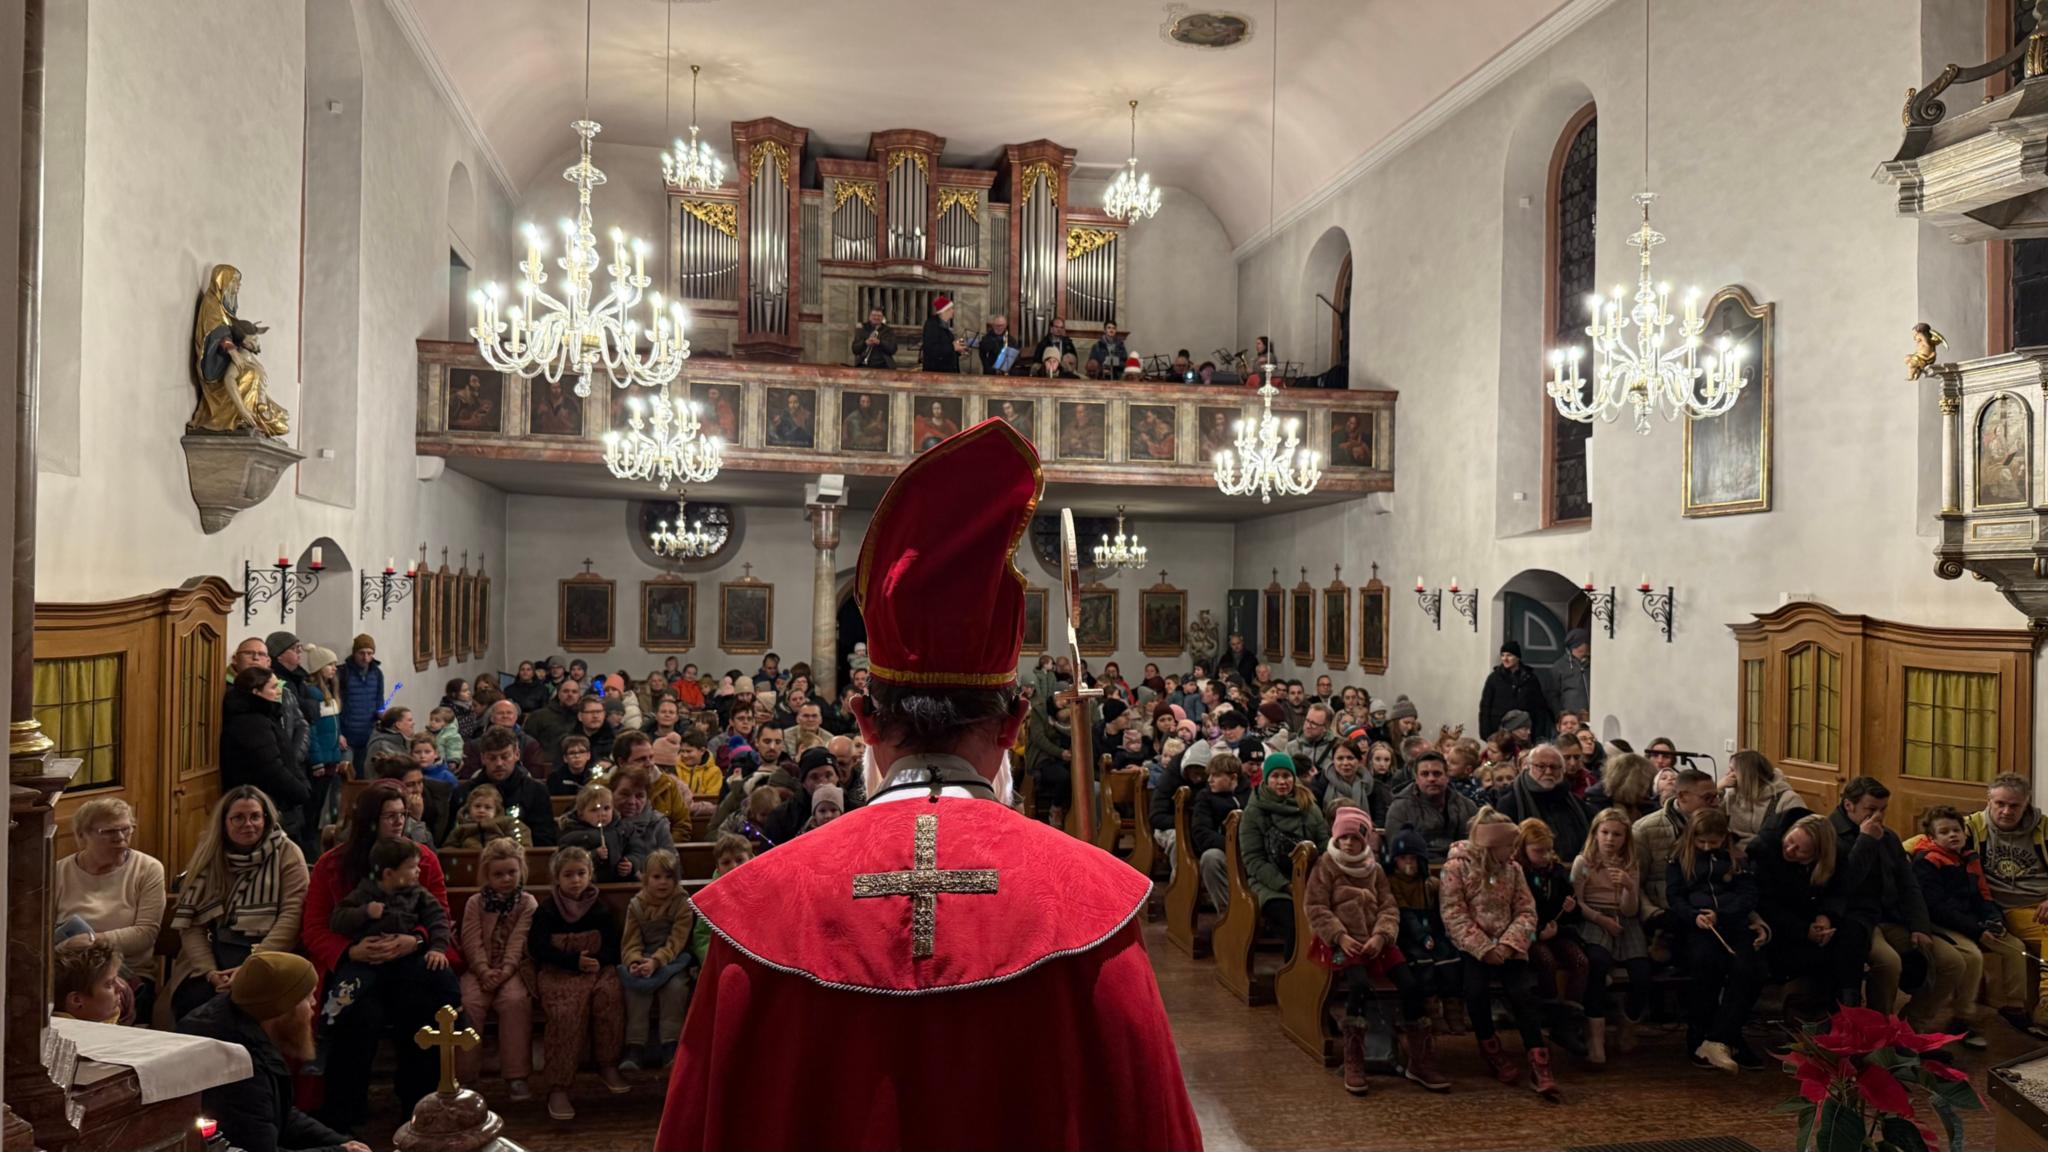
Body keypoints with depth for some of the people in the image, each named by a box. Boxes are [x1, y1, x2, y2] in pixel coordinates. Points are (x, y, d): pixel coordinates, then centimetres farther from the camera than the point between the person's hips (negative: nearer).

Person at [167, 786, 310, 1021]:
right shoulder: (207, 857, 12)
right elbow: (189, 922, 4)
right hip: (213, 953, 3)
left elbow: (291, 915, -7)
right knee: (193, 1002, -27)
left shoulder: (287, 854, 3)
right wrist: (209, 971, -11)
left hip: (267, 956, -3)